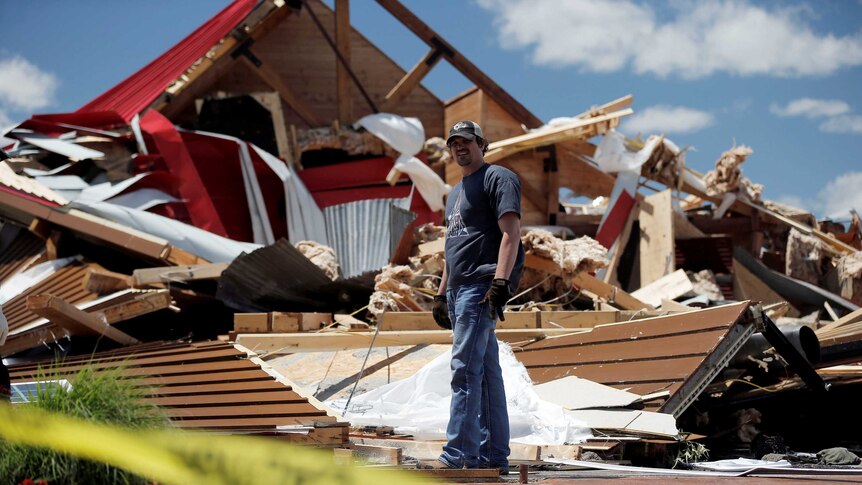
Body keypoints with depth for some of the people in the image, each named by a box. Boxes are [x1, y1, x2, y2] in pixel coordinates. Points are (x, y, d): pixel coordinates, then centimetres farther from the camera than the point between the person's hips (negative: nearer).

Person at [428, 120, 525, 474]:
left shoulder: (498, 179, -3)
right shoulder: (456, 192, 26)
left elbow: (510, 233, -14)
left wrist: (500, 282, -24)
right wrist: (442, 293, 23)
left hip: (481, 286, -9)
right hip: (459, 288, 9)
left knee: (465, 368, -15)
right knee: (486, 372, 9)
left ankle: (458, 454, -18)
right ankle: (493, 455, 10)